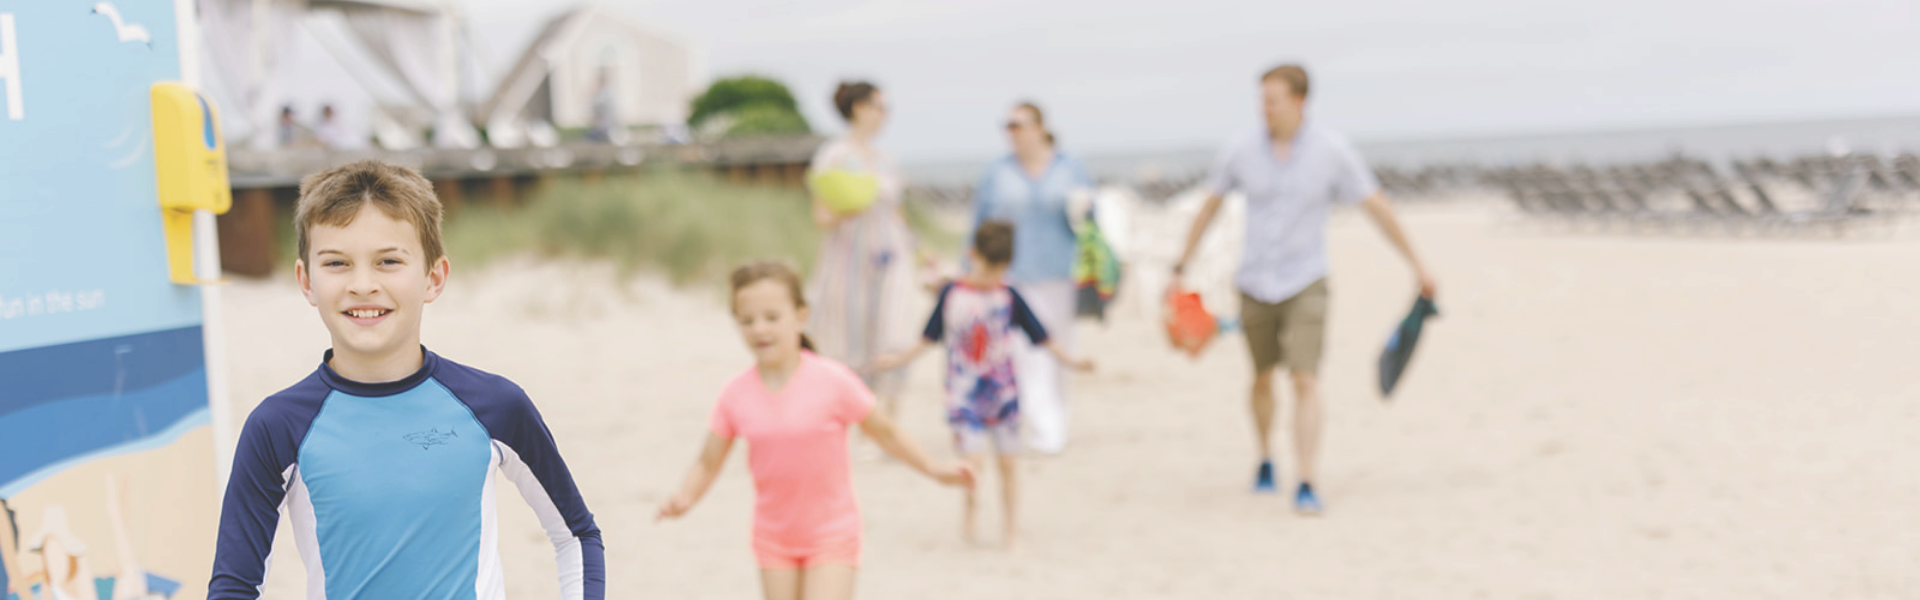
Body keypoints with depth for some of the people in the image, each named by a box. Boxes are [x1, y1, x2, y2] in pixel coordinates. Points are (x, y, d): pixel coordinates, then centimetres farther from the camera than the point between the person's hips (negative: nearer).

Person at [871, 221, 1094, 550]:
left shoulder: (1009, 297, -2)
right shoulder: (952, 295, -3)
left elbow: (1039, 335, 5)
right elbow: (931, 336, 10)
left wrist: (1069, 360, 1)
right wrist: (900, 359, 13)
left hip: (1003, 391, 1)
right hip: (965, 395, -1)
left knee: (1008, 461, 5)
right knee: (975, 462, -12)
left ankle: (1010, 529, 19)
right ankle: (970, 505, 20)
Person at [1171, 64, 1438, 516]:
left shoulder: (1332, 151, -10)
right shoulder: (1242, 152, -5)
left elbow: (1376, 207, -2)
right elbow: (1209, 207, 7)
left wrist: (1417, 265, 2)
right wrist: (1179, 268, 9)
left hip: (1305, 284, -2)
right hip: (1255, 286, 3)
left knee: (1305, 381, -14)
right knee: (1263, 378, 17)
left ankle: (1306, 486, -13)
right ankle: (1266, 459, 40)